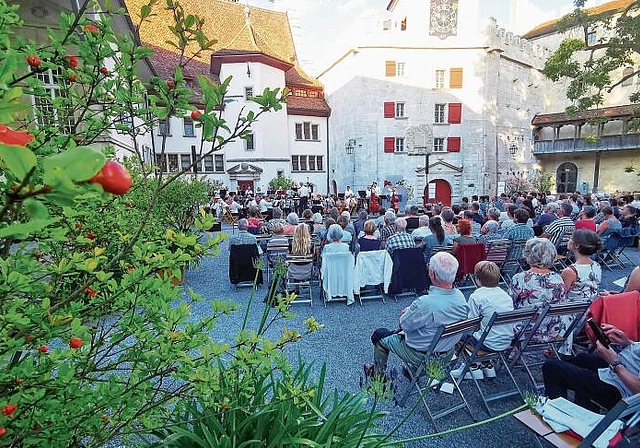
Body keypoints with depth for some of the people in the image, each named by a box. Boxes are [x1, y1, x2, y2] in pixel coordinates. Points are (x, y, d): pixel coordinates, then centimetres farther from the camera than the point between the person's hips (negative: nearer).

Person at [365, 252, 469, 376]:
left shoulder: (425, 303, -37)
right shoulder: (460, 296, -15)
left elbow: (405, 324, -19)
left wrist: (407, 312, 1)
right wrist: (413, 310, 4)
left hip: (422, 356, -6)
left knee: (379, 335, 14)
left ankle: (378, 374, 37)